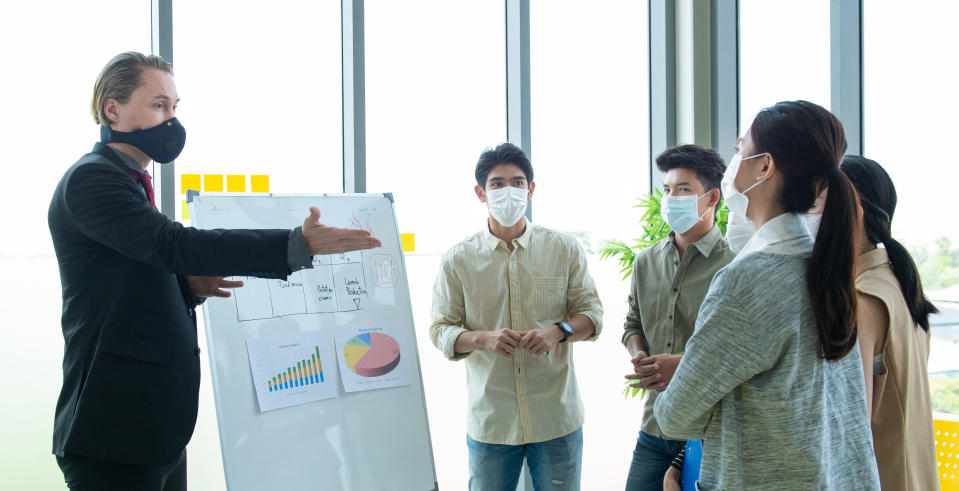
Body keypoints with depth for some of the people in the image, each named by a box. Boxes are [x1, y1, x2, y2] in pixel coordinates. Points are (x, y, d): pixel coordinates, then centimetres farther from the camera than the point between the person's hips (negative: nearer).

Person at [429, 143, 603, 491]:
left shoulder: (564, 249, 4)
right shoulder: (458, 260, 2)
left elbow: (592, 313, 6)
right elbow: (440, 330, 2)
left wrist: (559, 330, -15)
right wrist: (483, 338, -17)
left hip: (556, 419, 1)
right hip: (489, 421, 0)